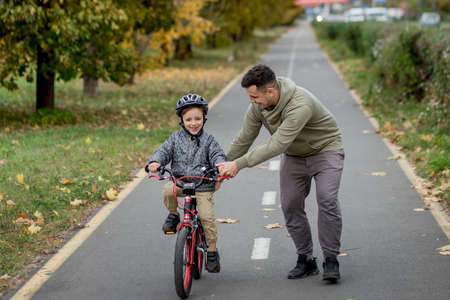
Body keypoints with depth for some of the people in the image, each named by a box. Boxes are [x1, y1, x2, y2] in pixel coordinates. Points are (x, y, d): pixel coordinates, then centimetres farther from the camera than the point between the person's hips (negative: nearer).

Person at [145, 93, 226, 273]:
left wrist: (220, 164, -32)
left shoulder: (208, 140, 3)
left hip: (203, 186, -1)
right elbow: (164, 151, -2)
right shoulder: (176, 139, 7)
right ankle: (173, 215, -1)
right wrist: (155, 162, -25)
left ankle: (212, 251, 6)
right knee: (167, 191, -32)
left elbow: (217, 154, -7)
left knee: (207, 217, -12)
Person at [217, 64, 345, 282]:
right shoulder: (257, 105, -15)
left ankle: (331, 260, -11)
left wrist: (239, 164, -39)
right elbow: (243, 139, -1)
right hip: (294, 156, 6)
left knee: (327, 200, -21)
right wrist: (225, 167, 4)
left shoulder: (300, 106, -38)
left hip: (325, 150, -6)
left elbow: (276, 145, -40)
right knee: (290, 205, -2)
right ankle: (305, 260, 10)